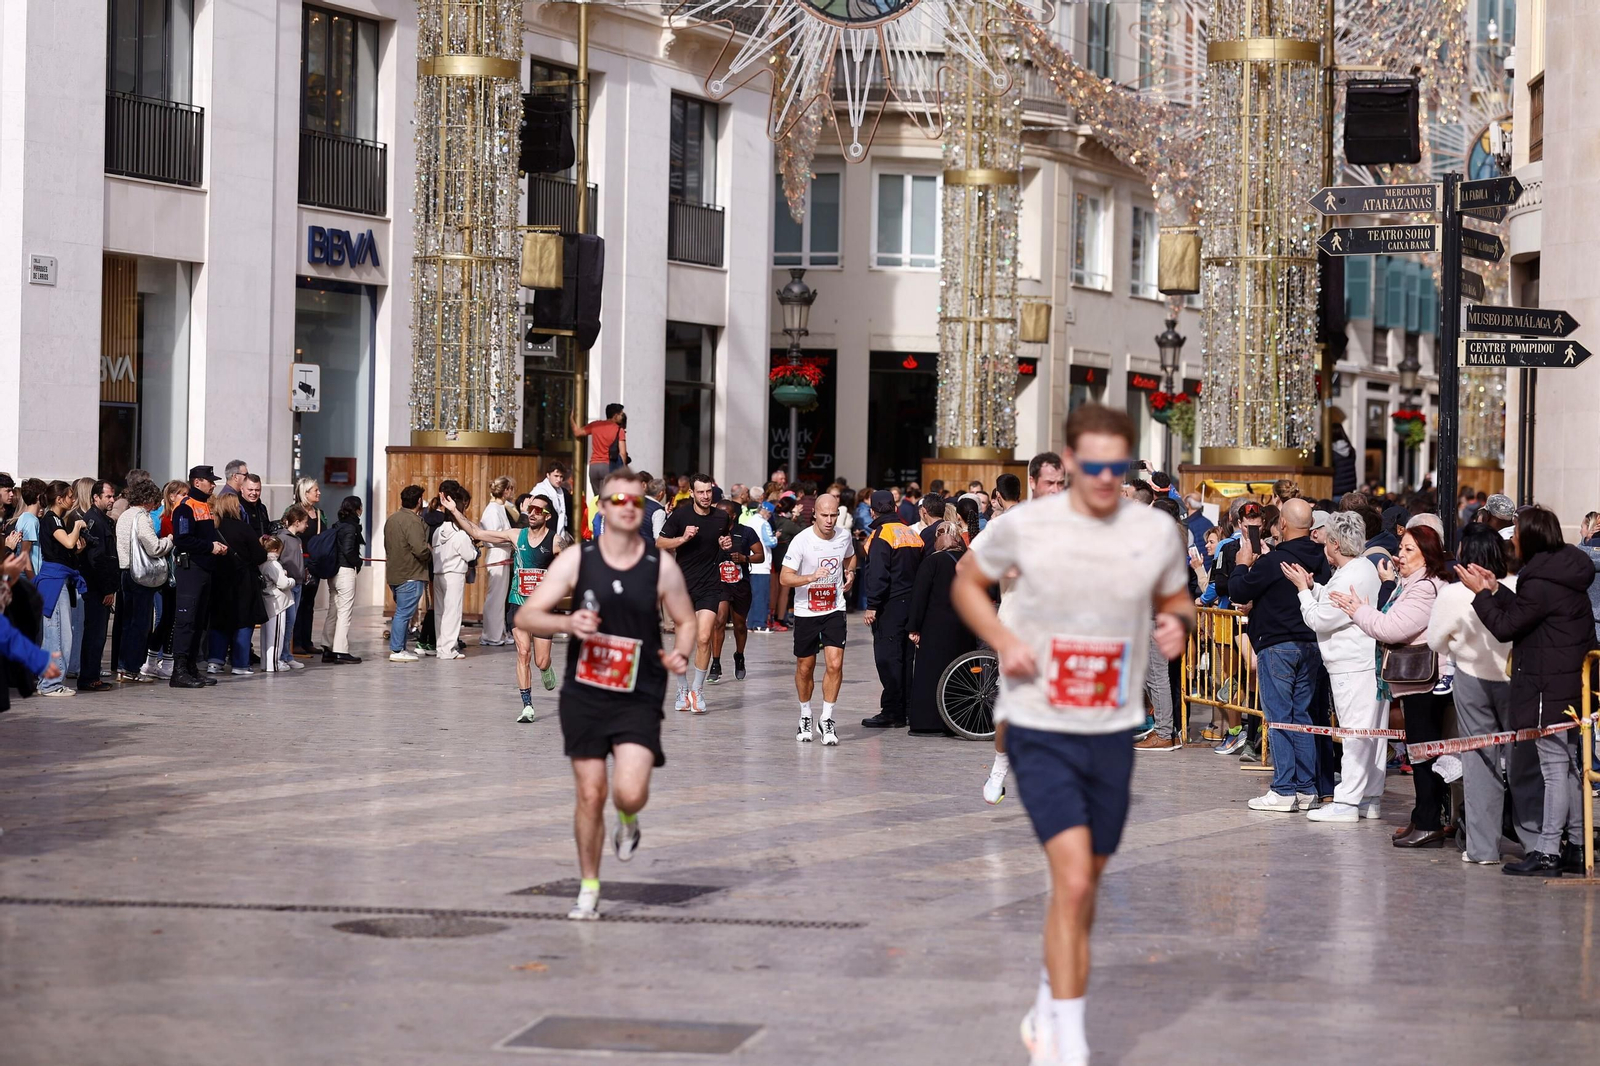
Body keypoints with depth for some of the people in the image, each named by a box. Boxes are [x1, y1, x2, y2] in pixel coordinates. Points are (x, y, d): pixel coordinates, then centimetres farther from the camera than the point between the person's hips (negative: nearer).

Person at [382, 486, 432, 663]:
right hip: (411, 576, -9)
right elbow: (420, 549, -24)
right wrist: (430, 555, -5)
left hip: (395, 574, 9)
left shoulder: (391, 519, 13)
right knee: (404, 613, -5)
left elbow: (387, 546, 20)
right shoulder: (413, 522, -17)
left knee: (403, 612, 17)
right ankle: (397, 651, -3)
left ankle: (399, 647, 20)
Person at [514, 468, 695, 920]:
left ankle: (628, 823, 21)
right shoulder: (576, 560, -3)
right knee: (590, 795, 3)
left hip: (638, 699, -1)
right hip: (584, 694, 1)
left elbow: (685, 621, 11)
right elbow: (525, 616, -3)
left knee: (629, 792, -17)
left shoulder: (661, 566, -2)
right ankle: (589, 889, 21)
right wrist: (567, 622, -21)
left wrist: (680, 654, -10)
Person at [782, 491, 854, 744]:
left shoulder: (844, 537, -2)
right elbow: (784, 578, -18)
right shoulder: (801, 541, -15)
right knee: (805, 668, 9)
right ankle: (805, 717, 29)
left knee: (835, 665, -12)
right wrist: (812, 577, -33)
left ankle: (826, 720, -2)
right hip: (806, 612, -2)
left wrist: (850, 573, 3)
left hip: (835, 609, 2)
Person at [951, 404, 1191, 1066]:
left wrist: (1178, 622, -7)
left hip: (1113, 731, 4)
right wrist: (1001, 638, -8)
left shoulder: (1155, 533, 0)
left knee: (1083, 888, 14)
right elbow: (967, 581, 9)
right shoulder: (1024, 526, -7)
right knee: (1073, 878, -17)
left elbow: (1174, 597, 17)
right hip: (1038, 727, -4)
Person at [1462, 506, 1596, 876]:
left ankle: (1547, 853, -5)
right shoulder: (1566, 575, 11)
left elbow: (1506, 627, -13)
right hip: (1573, 685, 10)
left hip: (1550, 688, -10)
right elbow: (1525, 612, 17)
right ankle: (1576, 848, 19)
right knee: (1571, 767, 14)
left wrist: (1481, 593, -2)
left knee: (1554, 768, -7)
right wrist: (1496, 589, 14)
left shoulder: (1542, 583, -19)